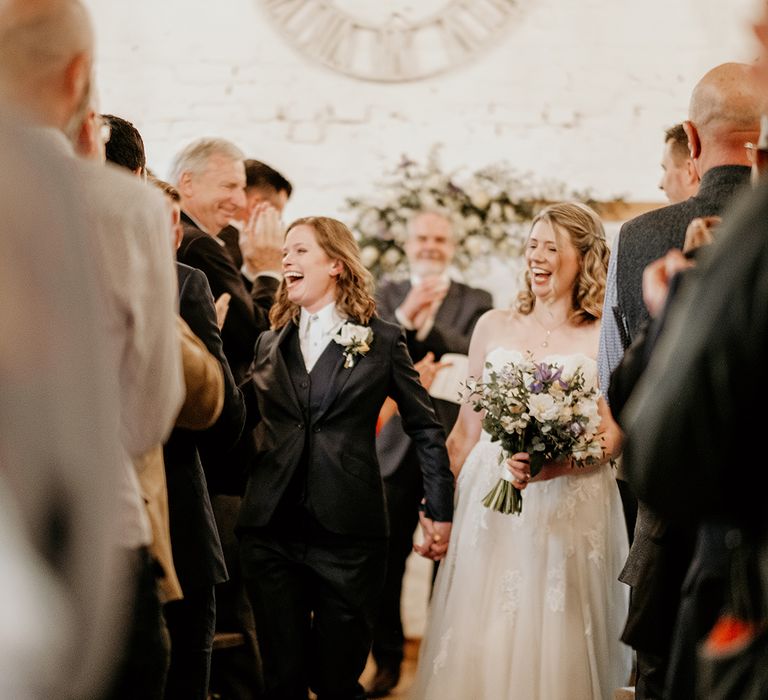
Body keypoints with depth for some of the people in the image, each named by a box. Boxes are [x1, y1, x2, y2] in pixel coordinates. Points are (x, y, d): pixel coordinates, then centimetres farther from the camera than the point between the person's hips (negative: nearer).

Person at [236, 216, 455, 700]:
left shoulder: (382, 340, 2)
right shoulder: (270, 343, 13)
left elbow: (427, 428, 6)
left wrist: (440, 511, 3)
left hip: (347, 533, -3)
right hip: (272, 532, 3)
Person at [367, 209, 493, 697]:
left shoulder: (476, 302, 5)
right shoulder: (387, 297, 9)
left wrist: (427, 325, -21)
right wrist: (404, 316, -24)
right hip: (396, 443, 1)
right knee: (385, 556, 2)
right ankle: (387, 660, 15)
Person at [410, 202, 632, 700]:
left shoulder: (605, 338, 0)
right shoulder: (494, 327, 9)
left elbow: (611, 438, -6)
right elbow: (467, 431, 12)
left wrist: (549, 467, -23)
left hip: (570, 513, -3)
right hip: (489, 506, 3)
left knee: (555, 647, 0)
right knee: (478, 647, 2)